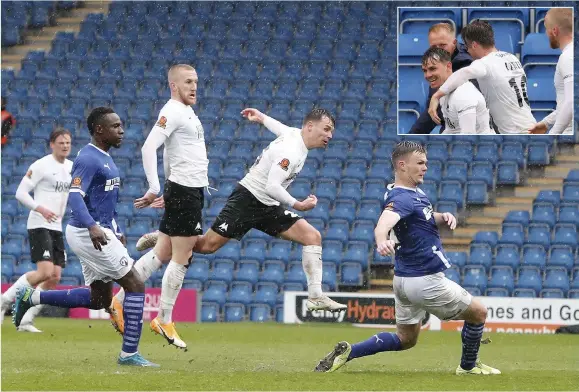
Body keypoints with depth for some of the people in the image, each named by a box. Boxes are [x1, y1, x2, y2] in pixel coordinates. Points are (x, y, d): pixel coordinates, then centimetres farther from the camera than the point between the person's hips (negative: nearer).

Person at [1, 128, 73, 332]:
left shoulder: (72, 167, 12)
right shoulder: (41, 166, -9)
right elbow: (21, 193, -12)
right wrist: (40, 209, -24)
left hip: (57, 227, 8)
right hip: (39, 225, -8)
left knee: (55, 277, 0)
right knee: (46, 272, -21)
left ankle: (26, 321, 6)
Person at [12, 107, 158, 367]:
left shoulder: (105, 159, 16)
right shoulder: (88, 159, -15)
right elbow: (75, 196, -27)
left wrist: (117, 233, 25)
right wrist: (92, 227, -41)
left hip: (101, 232, 10)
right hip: (90, 234, -10)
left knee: (99, 299, 15)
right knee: (135, 285, -9)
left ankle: (32, 297, 18)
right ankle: (129, 354, -7)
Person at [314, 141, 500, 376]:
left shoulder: (415, 192, 7)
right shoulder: (401, 198, -23)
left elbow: (427, 218, 21)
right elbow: (383, 224, -43)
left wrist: (444, 217, -3)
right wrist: (382, 241, -66)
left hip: (404, 280, 10)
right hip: (426, 281, -10)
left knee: (405, 339, 20)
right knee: (478, 313, 9)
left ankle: (347, 352, 7)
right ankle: (468, 366, 27)